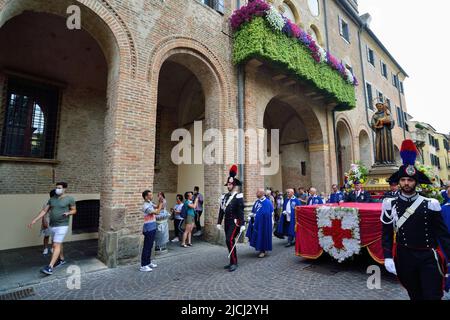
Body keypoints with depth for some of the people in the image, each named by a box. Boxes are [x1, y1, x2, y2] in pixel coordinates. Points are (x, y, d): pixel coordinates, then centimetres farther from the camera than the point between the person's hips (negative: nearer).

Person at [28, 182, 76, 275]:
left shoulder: (69, 199, -7)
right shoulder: (52, 199, 7)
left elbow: (74, 210, -1)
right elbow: (44, 211, 9)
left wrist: (68, 213, -21)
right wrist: (34, 220, 3)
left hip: (62, 226, -6)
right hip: (52, 226, 6)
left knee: (56, 245, -10)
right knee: (58, 244, 20)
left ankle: (50, 267, -10)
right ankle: (61, 259, 37)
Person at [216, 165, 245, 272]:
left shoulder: (238, 196, -10)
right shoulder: (224, 196, 9)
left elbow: (241, 211, -14)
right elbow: (221, 210, 11)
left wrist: (242, 224, -18)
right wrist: (219, 223, 9)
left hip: (235, 222, -7)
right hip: (227, 222, 7)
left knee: (230, 240, -16)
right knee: (229, 242, 12)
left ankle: (234, 263, -4)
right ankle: (232, 262, 24)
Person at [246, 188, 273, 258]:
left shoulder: (267, 202, -15)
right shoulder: (257, 202, 8)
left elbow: (265, 213, -22)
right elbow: (253, 211, 14)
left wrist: (255, 215, -18)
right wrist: (251, 216, -5)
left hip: (263, 223, -7)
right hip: (256, 222, 7)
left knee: (262, 236, 3)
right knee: (256, 236, 13)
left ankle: (263, 251, 19)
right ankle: (260, 249, 30)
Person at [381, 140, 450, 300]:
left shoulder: (430, 204, -4)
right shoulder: (390, 205, -4)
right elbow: (387, 234, -1)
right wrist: (388, 257, -7)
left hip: (429, 258, 0)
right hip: (405, 258, 1)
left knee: (432, 296, 2)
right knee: (415, 295, 16)